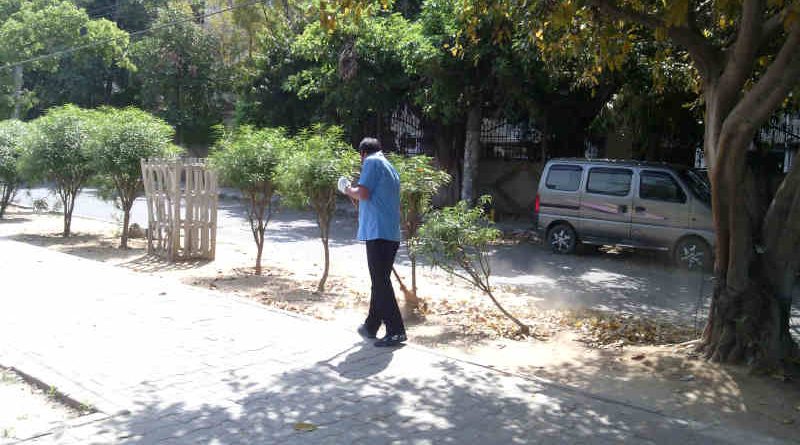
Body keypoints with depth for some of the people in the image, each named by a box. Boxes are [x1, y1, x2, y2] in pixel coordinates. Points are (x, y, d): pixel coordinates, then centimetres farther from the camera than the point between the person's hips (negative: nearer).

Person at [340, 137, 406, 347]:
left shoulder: (372, 162, -3)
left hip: (377, 232, -9)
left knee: (380, 283, -8)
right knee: (380, 281, 16)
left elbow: (363, 193, -14)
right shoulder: (391, 168, 24)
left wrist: (348, 190, 5)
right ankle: (371, 326, 27)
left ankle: (396, 331, -11)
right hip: (392, 233, 9)